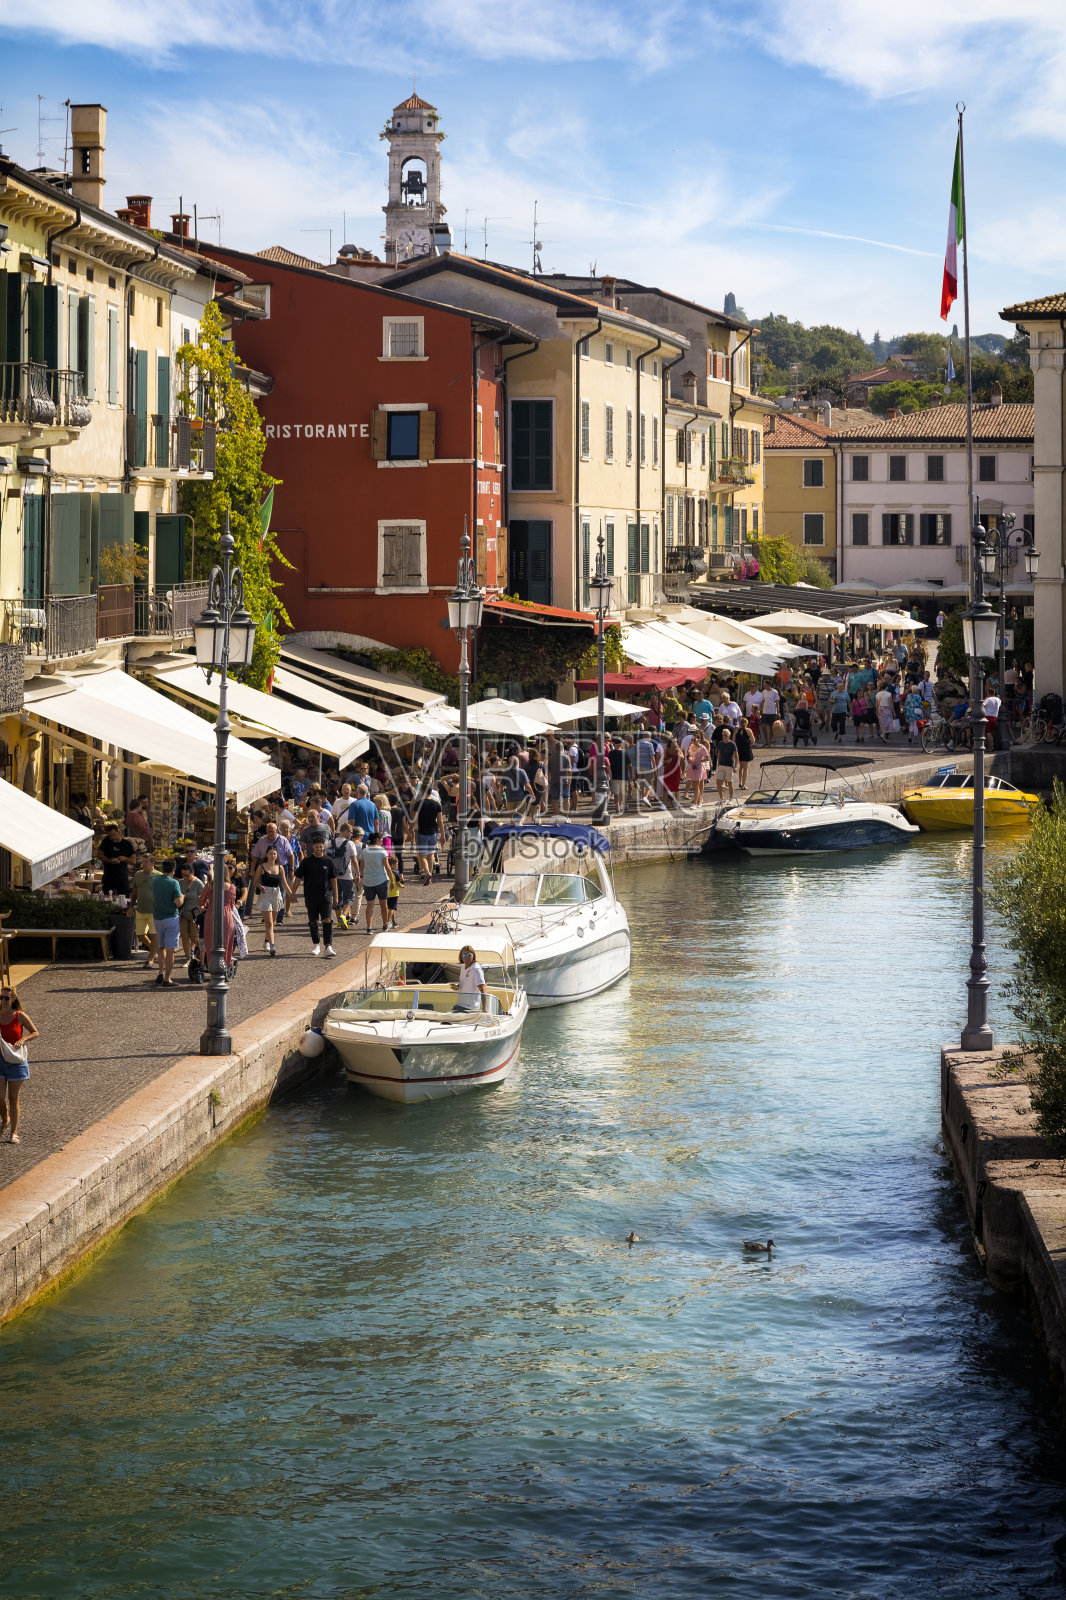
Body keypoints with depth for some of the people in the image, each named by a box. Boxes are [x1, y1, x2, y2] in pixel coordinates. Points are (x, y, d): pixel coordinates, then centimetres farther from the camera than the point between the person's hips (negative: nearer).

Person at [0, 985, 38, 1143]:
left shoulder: (19, 1016, -4)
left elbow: (36, 1033, 1)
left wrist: (23, 1040, -16)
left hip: (15, 1060, -2)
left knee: (13, 1098, 3)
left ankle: (14, 1132, 12)